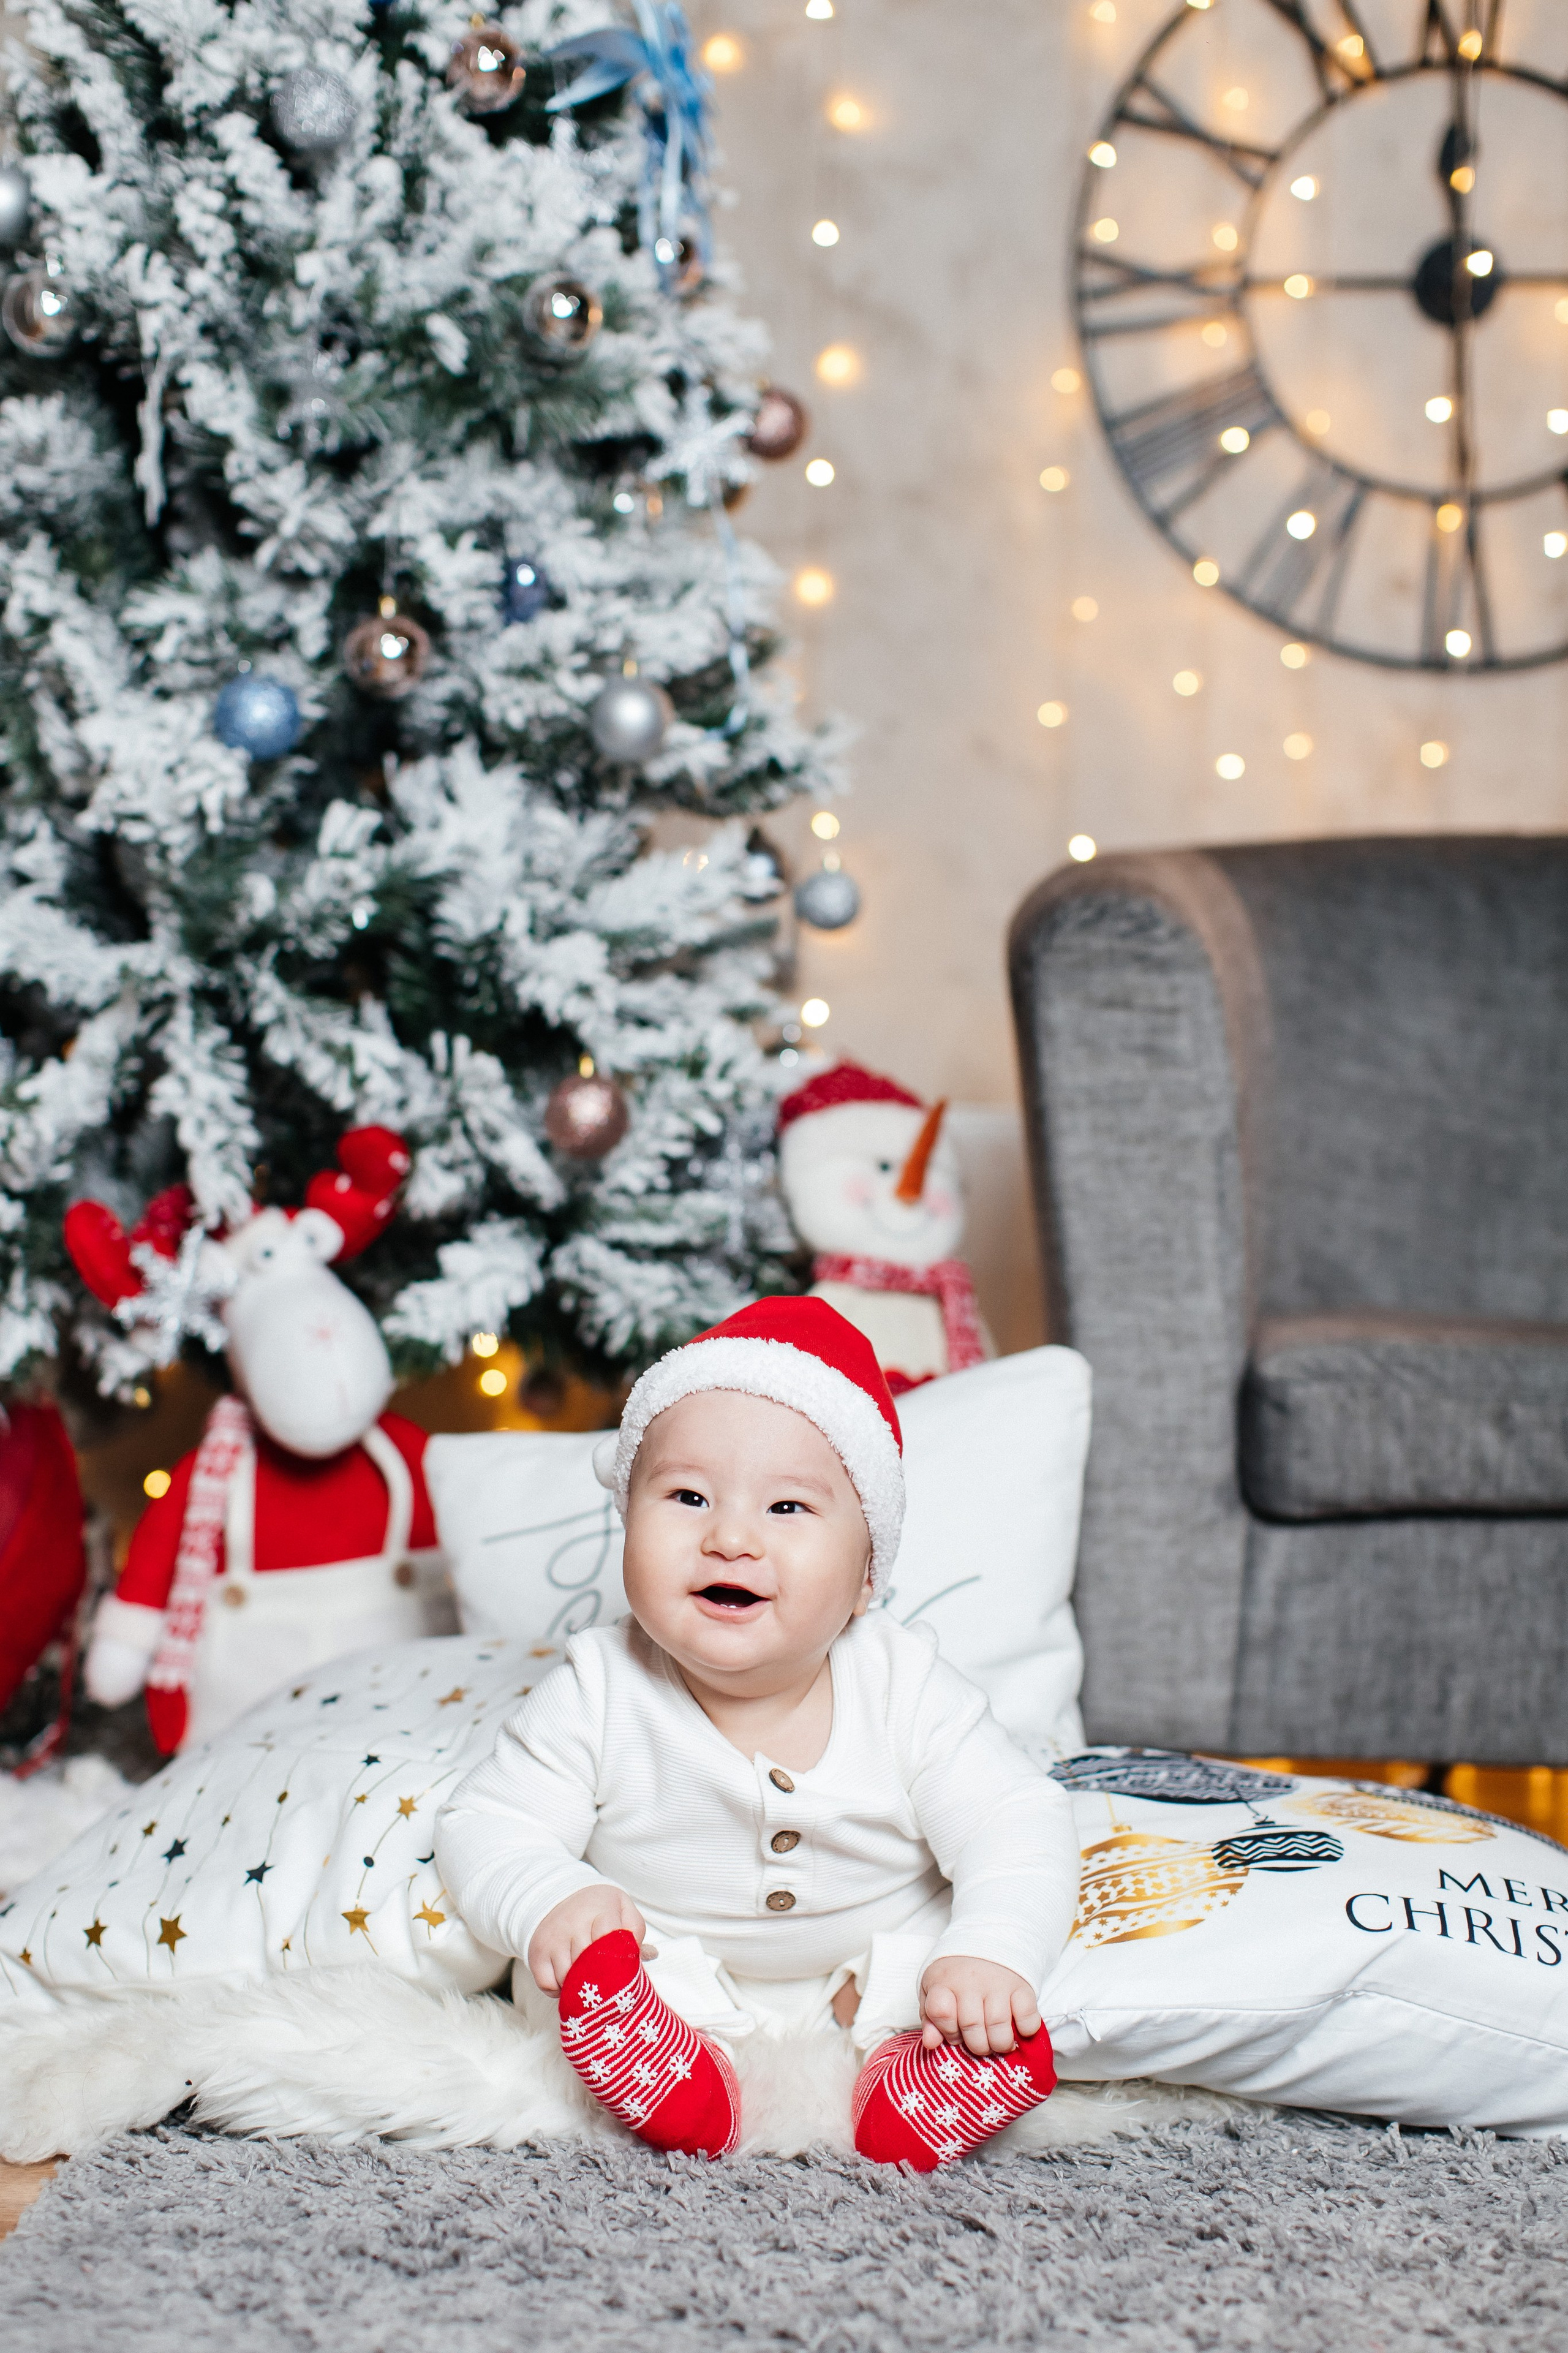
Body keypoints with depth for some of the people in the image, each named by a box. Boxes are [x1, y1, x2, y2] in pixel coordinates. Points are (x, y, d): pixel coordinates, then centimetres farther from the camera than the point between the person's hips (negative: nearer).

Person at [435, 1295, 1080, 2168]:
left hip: (876, 1975, 0)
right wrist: (550, 1901, -35)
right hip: (682, 1986, 0)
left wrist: (993, 1956, -36)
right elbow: (490, 1826, -12)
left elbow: (1014, 1826, -17)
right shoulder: (601, 1693, -16)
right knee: (579, 1959, -24)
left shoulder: (906, 1687, -16)